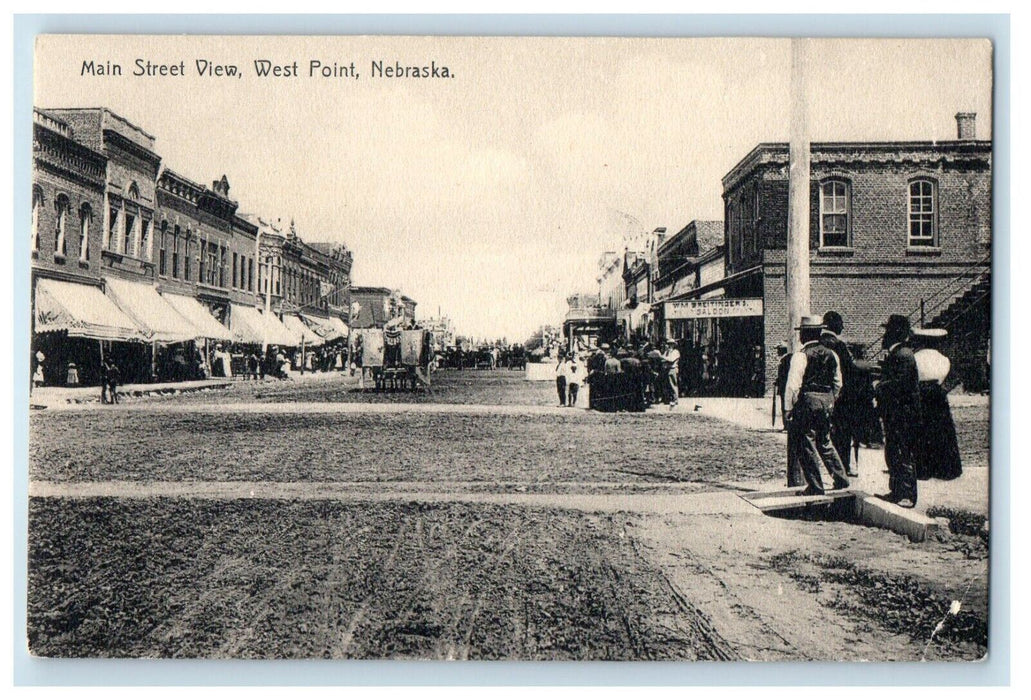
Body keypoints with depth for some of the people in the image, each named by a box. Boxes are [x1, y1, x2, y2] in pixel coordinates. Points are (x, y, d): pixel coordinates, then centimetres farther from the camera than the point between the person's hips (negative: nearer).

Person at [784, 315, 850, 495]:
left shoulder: (801, 355, -13)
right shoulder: (831, 354, 7)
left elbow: (793, 385, -15)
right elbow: (838, 382, 13)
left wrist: (789, 407, -8)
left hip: (807, 401, -7)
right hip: (827, 402, 7)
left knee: (806, 445, 2)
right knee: (825, 443, 21)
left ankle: (816, 487, 6)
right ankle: (841, 479, 23)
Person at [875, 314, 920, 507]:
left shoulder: (903, 355, -16)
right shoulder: (895, 354, 16)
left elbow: (900, 383, -25)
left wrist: (880, 386, -12)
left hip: (903, 414, -10)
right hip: (894, 414, 10)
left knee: (904, 455, -5)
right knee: (892, 453, 15)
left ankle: (907, 496, 0)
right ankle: (896, 492, 24)